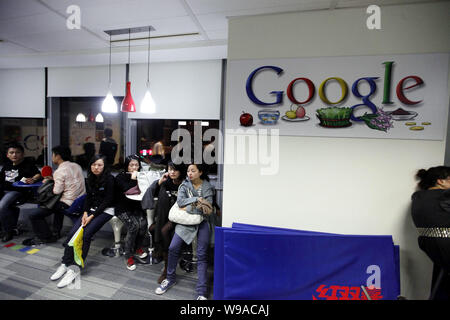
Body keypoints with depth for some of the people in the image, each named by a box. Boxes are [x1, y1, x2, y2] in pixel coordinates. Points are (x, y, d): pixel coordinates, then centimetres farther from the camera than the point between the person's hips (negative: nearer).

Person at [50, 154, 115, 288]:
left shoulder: (109, 179, -12)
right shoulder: (90, 179, 9)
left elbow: (108, 200, -13)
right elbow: (88, 197, 13)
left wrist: (92, 216, -15)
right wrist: (85, 213, -5)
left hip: (106, 210, -6)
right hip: (92, 209, 6)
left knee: (86, 234, -23)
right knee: (73, 232, -14)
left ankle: (75, 269, -17)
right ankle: (65, 264, -4)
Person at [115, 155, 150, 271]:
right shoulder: (120, 177, -1)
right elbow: (127, 191, -17)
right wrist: (133, 179, -16)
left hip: (136, 207, 3)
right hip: (123, 209, -3)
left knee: (143, 223, -26)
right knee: (134, 225, -27)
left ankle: (139, 249, -5)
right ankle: (128, 256, -13)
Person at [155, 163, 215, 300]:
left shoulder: (208, 187, -4)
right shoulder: (184, 185, 3)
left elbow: (207, 209, -14)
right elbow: (180, 201, -13)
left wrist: (188, 208, -12)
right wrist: (197, 199, -19)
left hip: (202, 222, -2)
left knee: (202, 255, -3)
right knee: (173, 248, -5)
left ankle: (202, 292, 6)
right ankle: (170, 279, 21)